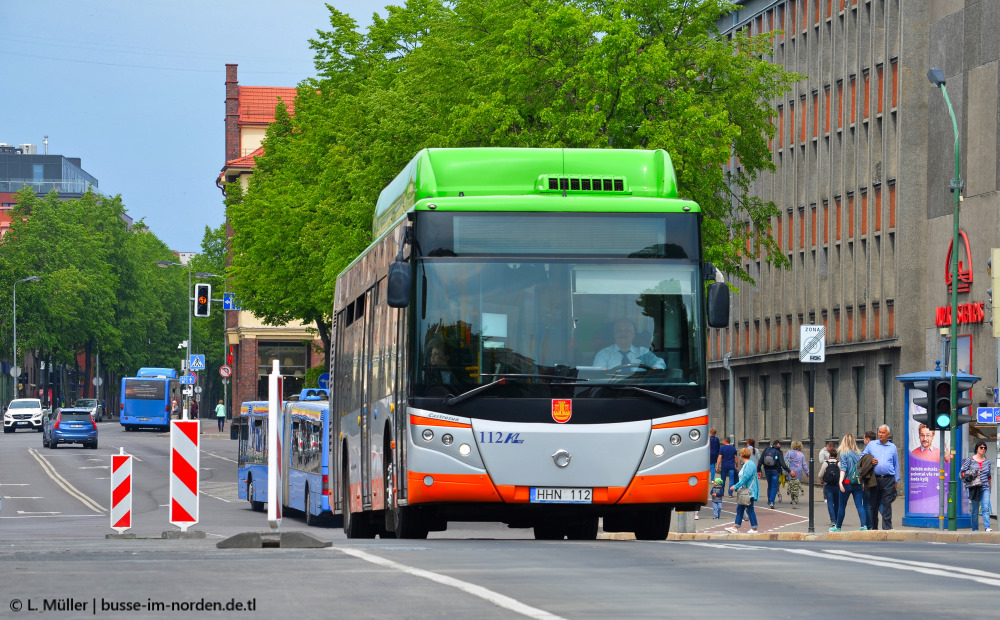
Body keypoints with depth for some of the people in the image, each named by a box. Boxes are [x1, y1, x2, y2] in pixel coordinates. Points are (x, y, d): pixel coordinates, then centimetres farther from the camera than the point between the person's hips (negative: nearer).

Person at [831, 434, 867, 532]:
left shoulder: (844, 454, -6)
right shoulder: (859, 454, 6)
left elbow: (843, 469, -15)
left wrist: (841, 482, -20)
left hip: (847, 482, -4)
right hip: (858, 483, 4)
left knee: (841, 506, 9)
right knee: (859, 505, 0)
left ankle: (838, 527, 20)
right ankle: (864, 525, -16)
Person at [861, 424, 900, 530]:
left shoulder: (892, 447, 13)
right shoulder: (871, 445, 12)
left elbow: (896, 464, 17)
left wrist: (896, 481, 13)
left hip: (888, 479, -1)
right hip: (875, 479, 1)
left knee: (887, 504, -7)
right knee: (874, 504, 4)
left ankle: (887, 527, -6)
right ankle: (874, 527, 14)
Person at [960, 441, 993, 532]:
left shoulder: (987, 461, 13)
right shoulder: (970, 460, 3)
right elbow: (961, 473, 2)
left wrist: (990, 488, 23)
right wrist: (972, 473, -13)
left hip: (985, 488, 2)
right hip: (974, 488, -2)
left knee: (985, 508, -15)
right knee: (975, 510, 2)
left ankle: (987, 527, -24)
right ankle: (975, 529, 11)